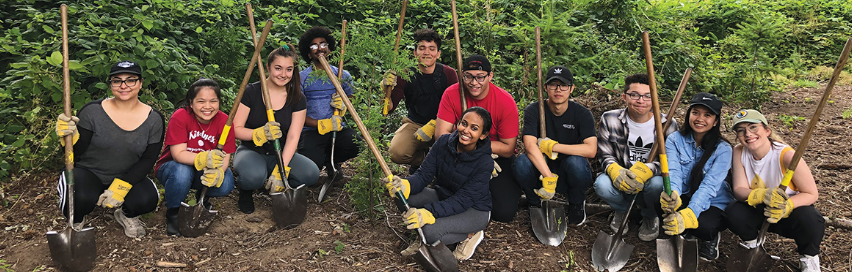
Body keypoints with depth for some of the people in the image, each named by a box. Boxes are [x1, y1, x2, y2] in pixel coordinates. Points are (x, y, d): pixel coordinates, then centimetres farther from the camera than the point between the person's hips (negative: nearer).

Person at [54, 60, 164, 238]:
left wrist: (121, 187, -20)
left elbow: (148, 160, -8)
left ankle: (126, 215, 10)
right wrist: (70, 137, -34)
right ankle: (75, 222, 5)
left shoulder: (154, 119, -6)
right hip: (88, 172, -1)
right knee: (81, 198, -34)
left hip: (126, 178, 2)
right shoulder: (92, 111, -11)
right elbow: (78, 150, -10)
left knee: (147, 200, -29)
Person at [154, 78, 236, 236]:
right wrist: (203, 159, -48)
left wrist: (218, 172, -41)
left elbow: (225, 156, -16)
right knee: (182, 171, -38)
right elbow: (178, 154, -28)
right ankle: (172, 214, -10)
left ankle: (201, 198, 10)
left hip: (202, 174, 3)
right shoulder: (180, 117, -21)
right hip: (172, 167, -3)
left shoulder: (224, 121, -13)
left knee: (226, 184, -27)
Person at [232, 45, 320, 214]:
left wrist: (280, 171, -22)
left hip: (281, 155, 3)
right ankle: (246, 189, 0)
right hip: (251, 151, -3)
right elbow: (236, 129, -10)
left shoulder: (297, 99, -2)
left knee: (311, 173, -27)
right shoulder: (251, 92, -8)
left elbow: (293, 138, -9)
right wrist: (260, 133, -31)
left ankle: (275, 187, 3)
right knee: (254, 176, -39)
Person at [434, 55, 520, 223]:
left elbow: (508, 149, -15)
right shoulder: (451, 94, -14)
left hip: (498, 157, -2)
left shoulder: (506, 102, -19)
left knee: (505, 213, -18)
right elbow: (441, 133, -19)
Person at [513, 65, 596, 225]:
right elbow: (530, 146, -23)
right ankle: (535, 204, 0)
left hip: (570, 176, 0)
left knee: (576, 162, -34)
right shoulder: (533, 111, -8)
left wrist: (551, 146, -23)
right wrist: (548, 177, -35)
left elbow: (591, 150, -23)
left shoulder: (582, 114, -8)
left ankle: (576, 204, -1)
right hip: (541, 170, 1)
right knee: (522, 162, -30)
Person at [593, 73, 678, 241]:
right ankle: (621, 211, 6)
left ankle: (650, 218, 2)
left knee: (657, 184, -36)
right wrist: (615, 170, -29)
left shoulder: (667, 125, -7)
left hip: (649, 180, 0)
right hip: (621, 181, 1)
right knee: (602, 185, -33)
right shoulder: (610, 120, -4)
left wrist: (646, 170, -33)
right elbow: (605, 155, -4)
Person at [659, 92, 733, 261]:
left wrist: (688, 216, -44)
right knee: (664, 202, -33)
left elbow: (709, 186, -26)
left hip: (713, 203, -2)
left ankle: (710, 238, 4)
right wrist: (672, 194, -47)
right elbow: (673, 172, -21)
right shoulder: (675, 140, -5)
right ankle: (687, 234, -2)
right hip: (684, 198, 2)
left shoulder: (722, 149, -13)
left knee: (704, 226, -36)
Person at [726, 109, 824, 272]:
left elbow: (811, 194, -18)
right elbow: (739, 190, -17)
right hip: (758, 210, 2)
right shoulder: (739, 152, -13)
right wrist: (762, 195, -40)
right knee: (734, 213, -28)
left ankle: (808, 257, 1)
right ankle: (751, 242, 7)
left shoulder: (786, 155, -25)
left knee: (810, 220, -34)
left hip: (790, 211, -2)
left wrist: (787, 206, -39)